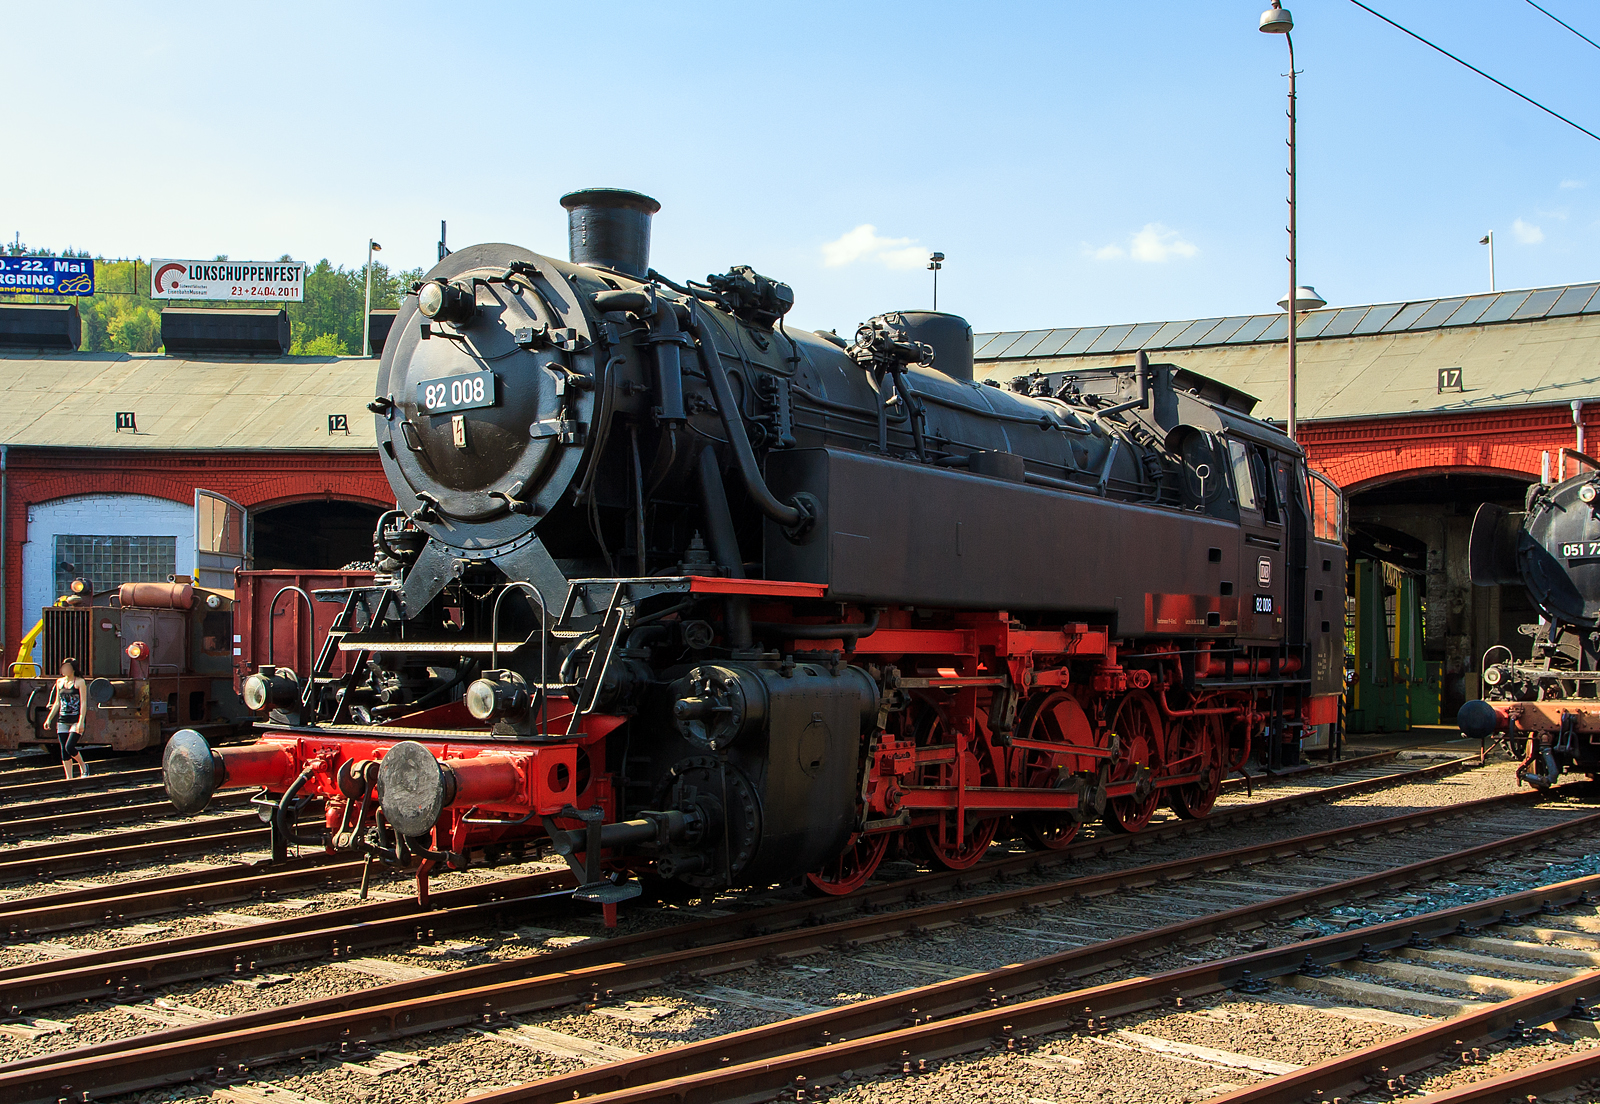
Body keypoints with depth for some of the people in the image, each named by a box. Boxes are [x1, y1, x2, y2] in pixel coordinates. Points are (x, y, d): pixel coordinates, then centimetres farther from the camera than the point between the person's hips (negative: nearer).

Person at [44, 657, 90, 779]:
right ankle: (69, 778, 6)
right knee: (64, 750, 2)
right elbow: (57, 703, 19)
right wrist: (49, 718, 12)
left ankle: (83, 766, 9)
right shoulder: (60, 682, 12)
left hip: (76, 720, -6)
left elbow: (83, 703, -10)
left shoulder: (79, 682, -4)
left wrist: (81, 721, -18)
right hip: (62, 720, 6)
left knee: (69, 747, -17)